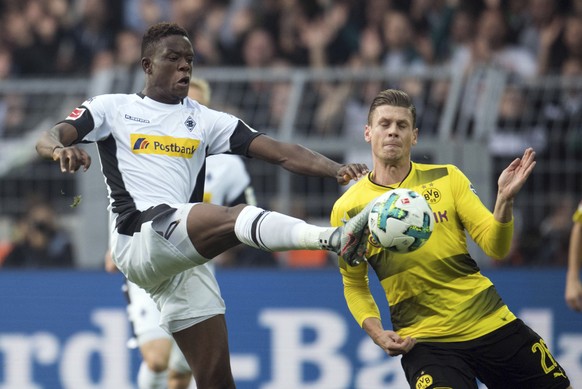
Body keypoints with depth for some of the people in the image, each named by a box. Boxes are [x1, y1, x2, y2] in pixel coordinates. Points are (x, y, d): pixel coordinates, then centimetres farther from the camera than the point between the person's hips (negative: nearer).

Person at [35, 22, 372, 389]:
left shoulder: (205, 121, 21)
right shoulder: (113, 108, 14)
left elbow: (281, 152, 10)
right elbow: (47, 139, 2)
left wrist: (337, 170, -7)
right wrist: (61, 148, -24)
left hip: (184, 257, 5)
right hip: (138, 235, -5)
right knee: (237, 217, -31)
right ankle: (336, 238, -55)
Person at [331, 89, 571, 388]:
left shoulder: (447, 178, 2)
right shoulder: (347, 210, 0)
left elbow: (495, 248, -2)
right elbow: (354, 285, 12)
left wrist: (504, 200, -19)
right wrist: (375, 331, -5)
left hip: (492, 325, 2)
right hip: (423, 341, -2)